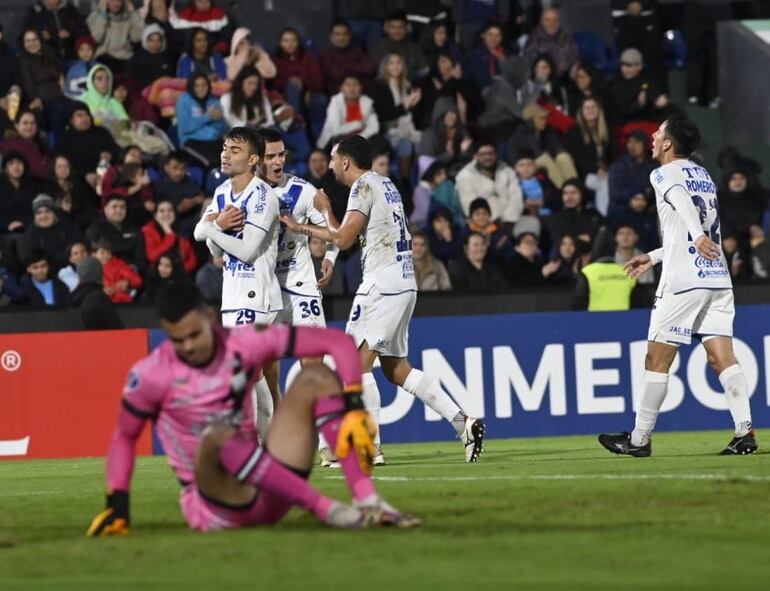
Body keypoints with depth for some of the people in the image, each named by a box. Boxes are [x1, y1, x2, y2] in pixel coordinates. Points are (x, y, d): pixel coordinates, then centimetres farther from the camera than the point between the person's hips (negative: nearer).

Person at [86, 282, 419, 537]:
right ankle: (327, 511, -37)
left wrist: (355, 408, -16)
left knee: (316, 378, -9)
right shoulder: (151, 375, -8)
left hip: (271, 493, 4)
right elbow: (124, 438, 5)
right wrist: (117, 504, -7)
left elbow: (338, 343, -3)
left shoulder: (244, 344, -4)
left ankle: (367, 502, -21)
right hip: (214, 508, -4)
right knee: (217, 435, -38)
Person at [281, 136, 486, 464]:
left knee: (358, 363, -5)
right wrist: (301, 228, 33)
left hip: (382, 284, -9)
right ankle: (462, 421, 3)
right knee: (396, 368, 12)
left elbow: (343, 239, -12)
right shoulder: (385, 184, 21)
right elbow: (346, 236, 28)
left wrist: (325, 209, 4)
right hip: (404, 284, 9)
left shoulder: (364, 186, -8)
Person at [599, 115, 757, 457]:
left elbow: (682, 201, -23)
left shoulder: (664, 175, -1)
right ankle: (744, 432, -14)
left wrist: (698, 236, -41)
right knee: (722, 356, -1)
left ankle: (640, 439, 6)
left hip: (683, 281, -7)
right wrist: (654, 258, 36)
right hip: (718, 278, 7)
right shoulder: (703, 175, 21)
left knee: (657, 360, 2)